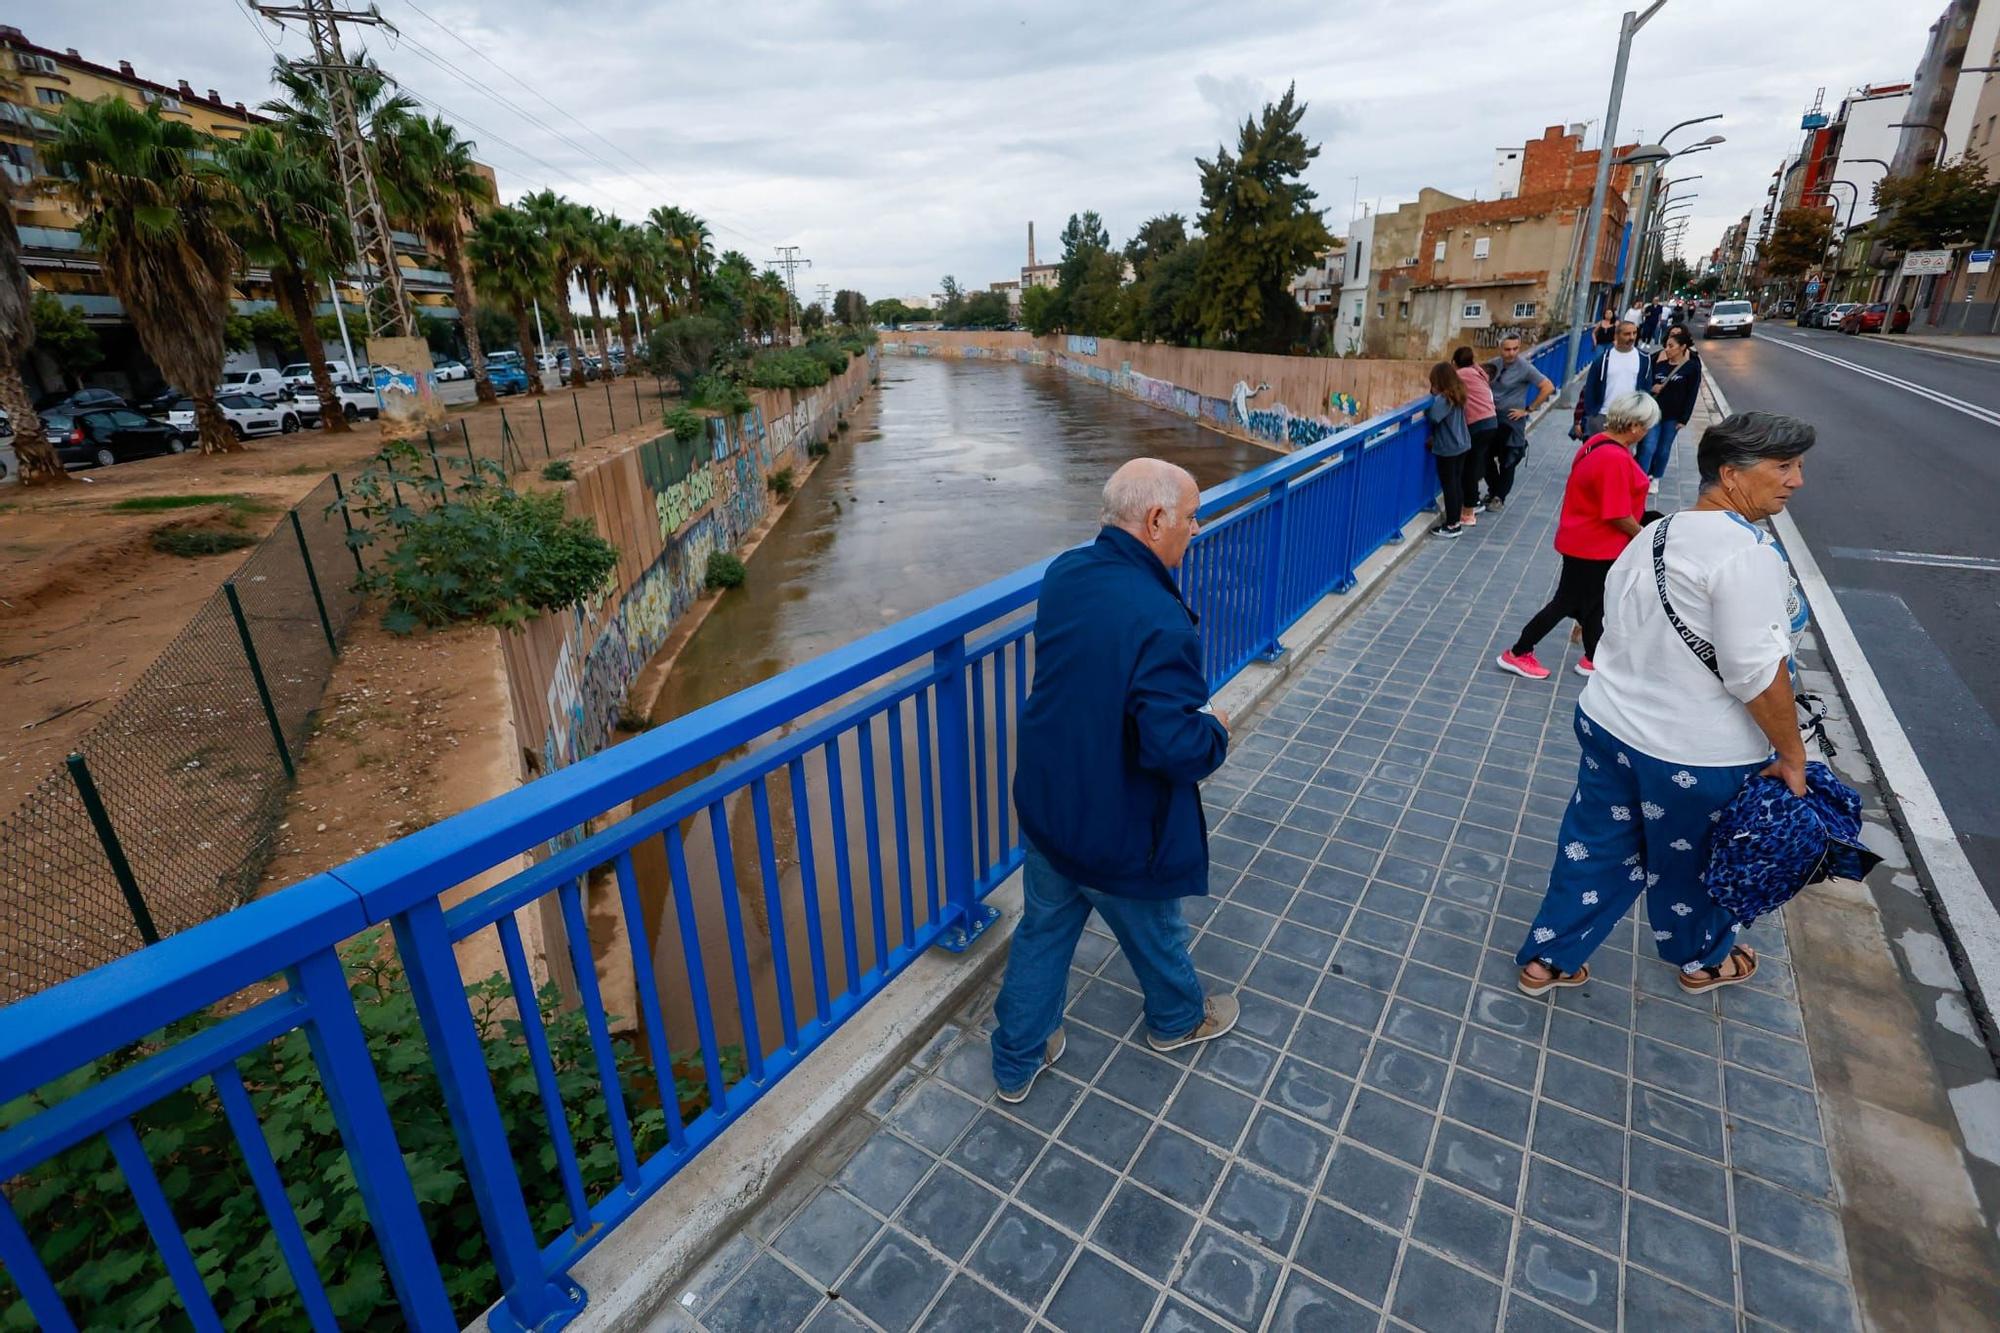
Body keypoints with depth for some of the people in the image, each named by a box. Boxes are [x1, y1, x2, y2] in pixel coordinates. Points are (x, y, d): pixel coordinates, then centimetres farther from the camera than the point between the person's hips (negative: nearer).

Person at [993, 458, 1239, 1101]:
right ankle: (1177, 1020, 54)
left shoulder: (1065, 572, -7)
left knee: (1043, 927, 23)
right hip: (1115, 829, -6)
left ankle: (1017, 1060, 40)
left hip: (1044, 802, 6)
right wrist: (1215, 728, -11)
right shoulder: (1160, 622, -32)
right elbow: (1175, 747, -31)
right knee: (1154, 931, 24)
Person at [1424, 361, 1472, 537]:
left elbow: (1433, 417, -28)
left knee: (1448, 486, -2)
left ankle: (1451, 526, 3)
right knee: (1457, 483, 16)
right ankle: (1456, 519, 25)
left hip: (1447, 449, -9)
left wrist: (1434, 396, -11)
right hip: (1461, 445, 9)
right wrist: (1436, 396, 4)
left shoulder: (1444, 398, -19)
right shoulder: (1458, 394, 7)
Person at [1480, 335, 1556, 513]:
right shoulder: (1494, 363, 1)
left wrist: (1528, 409, -12)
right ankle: (1493, 491, 29)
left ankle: (1499, 498, 16)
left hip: (1512, 420, -5)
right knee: (1486, 457, 10)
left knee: (1508, 462, 4)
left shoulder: (1525, 367, -13)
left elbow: (1548, 388, -14)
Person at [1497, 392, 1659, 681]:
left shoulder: (1600, 441, 1)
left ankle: (1592, 659, 35)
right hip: (1594, 546, -10)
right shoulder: (1615, 459, -28)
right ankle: (1517, 654, 14)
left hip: (1588, 540, 10)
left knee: (1593, 601, 20)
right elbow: (1618, 516, -25)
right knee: (1567, 603, 4)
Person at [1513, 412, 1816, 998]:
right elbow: (1756, 672, -25)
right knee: (1689, 862, 18)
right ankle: (1702, 961, 46)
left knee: (1596, 848, 18)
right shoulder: (1746, 550, -22)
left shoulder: (1653, 535, 4)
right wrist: (1792, 755, -13)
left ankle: (1546, 959, 29)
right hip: (1699, 756, -6)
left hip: (1609, 726, 7)